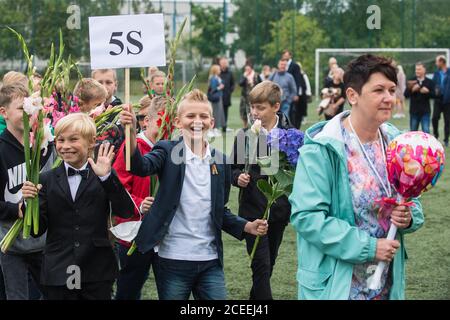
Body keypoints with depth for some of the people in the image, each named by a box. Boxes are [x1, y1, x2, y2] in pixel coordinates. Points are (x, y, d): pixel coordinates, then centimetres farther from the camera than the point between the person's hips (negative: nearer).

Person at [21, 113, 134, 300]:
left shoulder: (104, 176, 1)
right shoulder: (48, 179, 5)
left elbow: (126, 212, -12)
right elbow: (38, 230, 4)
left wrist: (107, 177, -21)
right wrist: (30, 202, -13)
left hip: (97, 274, -1)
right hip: (58, 274, 1)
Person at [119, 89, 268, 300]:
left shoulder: (221, 161, 8)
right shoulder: (168, 151, -2)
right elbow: (142, 167, -24)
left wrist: (247, 227, 0)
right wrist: (131, 132, -40)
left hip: (210, 261, 3)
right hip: (173, 259, -3)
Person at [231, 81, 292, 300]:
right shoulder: (244, 135, -3)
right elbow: (233, 168, 6)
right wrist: (238, 177, -14)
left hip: (279, 209, 1)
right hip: (253, 210, -1)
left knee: (269, 263, 15)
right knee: (261, 265, -7)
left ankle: (256, 298, 34)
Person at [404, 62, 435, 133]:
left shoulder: (429, 82, 2)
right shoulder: (411, 81, 4)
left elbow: (433, 94, -1)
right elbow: (406, 94, -4)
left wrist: (427, 92, -19)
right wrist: (412, 90, -21)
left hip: (425, 111, -1)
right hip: (414, 110, 1)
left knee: (426, 132, -7)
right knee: (413, 131, 10)